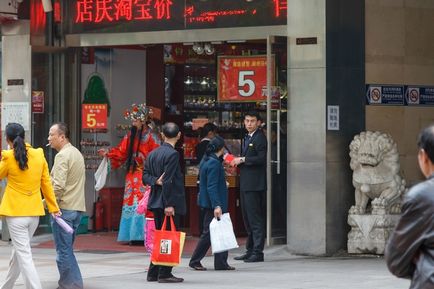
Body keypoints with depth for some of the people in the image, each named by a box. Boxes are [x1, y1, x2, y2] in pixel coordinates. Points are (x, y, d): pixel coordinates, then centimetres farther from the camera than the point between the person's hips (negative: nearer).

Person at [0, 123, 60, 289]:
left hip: (16, 213, -6)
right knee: (18, 251, 21)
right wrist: (53, 207, 15)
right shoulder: (39, 155, 1)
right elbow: (46, 183, 8)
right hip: (34, 212, 6)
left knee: (24, 256, -5)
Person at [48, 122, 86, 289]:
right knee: (67, 249, 16)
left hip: (64, 208, -9)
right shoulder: (77, 153, 17)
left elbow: (58, 186, -21)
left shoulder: (63, 155, -13)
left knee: (63, 251, -4)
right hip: (77, 207, 9)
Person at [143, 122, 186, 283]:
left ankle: (153, 273, 15)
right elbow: (168, 181, -19)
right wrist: (169, 204, -20)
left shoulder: (152, 154, 11)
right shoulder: (173, 154, -14)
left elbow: (145, 176, 8)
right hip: (170, 202, -8)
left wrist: (156, 180, -7)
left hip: (156, 202, 8)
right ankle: (164, 274, -3)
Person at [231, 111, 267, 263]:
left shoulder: (260, 138, -10)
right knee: (247, 218, 14)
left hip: (255, 184, -10)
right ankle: (250, 250, 21)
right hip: (245, 184, 10)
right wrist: (237, 162, 9)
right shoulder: (247, 138, 20)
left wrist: (242, 160, -16)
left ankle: (258, 252, -8)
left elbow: (261, 158, -20)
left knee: (255, 218, -9)